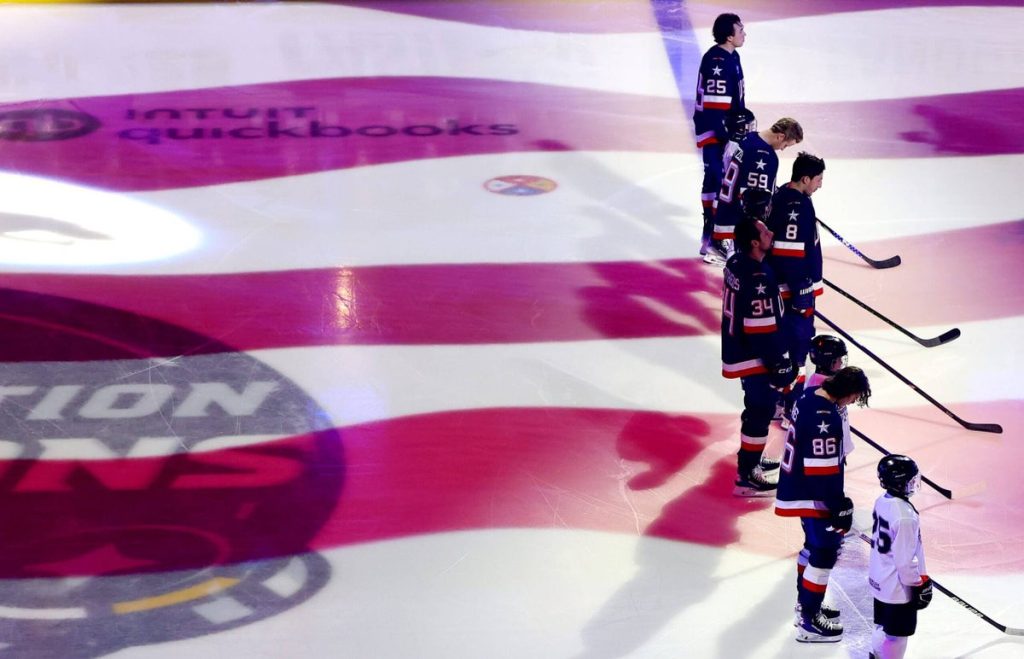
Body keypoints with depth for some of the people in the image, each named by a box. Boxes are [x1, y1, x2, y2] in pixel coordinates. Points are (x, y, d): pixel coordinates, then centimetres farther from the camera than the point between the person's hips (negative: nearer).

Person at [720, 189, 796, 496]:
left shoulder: (736, 262, 0)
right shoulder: (757, 281, -30)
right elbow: (763, 332, -26)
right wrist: (779, 365, -18)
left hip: (739, 349, 10)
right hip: (755, 356, -10)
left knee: (758, 404, 24)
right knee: (761, 410, 0)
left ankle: (749, 458, 39)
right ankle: (747, 476, 5)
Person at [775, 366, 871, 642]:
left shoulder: (810, 398, 3)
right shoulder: (826, 419, -28)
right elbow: (824, 472, -26)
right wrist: (840, 508, -19)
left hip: (800, 487, 10)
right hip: (813, 496, -10)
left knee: (816, 542, 24)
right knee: (825, 552, -3)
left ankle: (806, 601, 39)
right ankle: (809, 620, 1)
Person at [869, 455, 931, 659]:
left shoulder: (882, 502, -2)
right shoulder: (904, 516, -30)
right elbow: (905, 559, -26)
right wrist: (918, 584, -14)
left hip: (880, 579, 9)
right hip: (898, 588, -9)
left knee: (883, 626, 23)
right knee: (897, 634, 5)